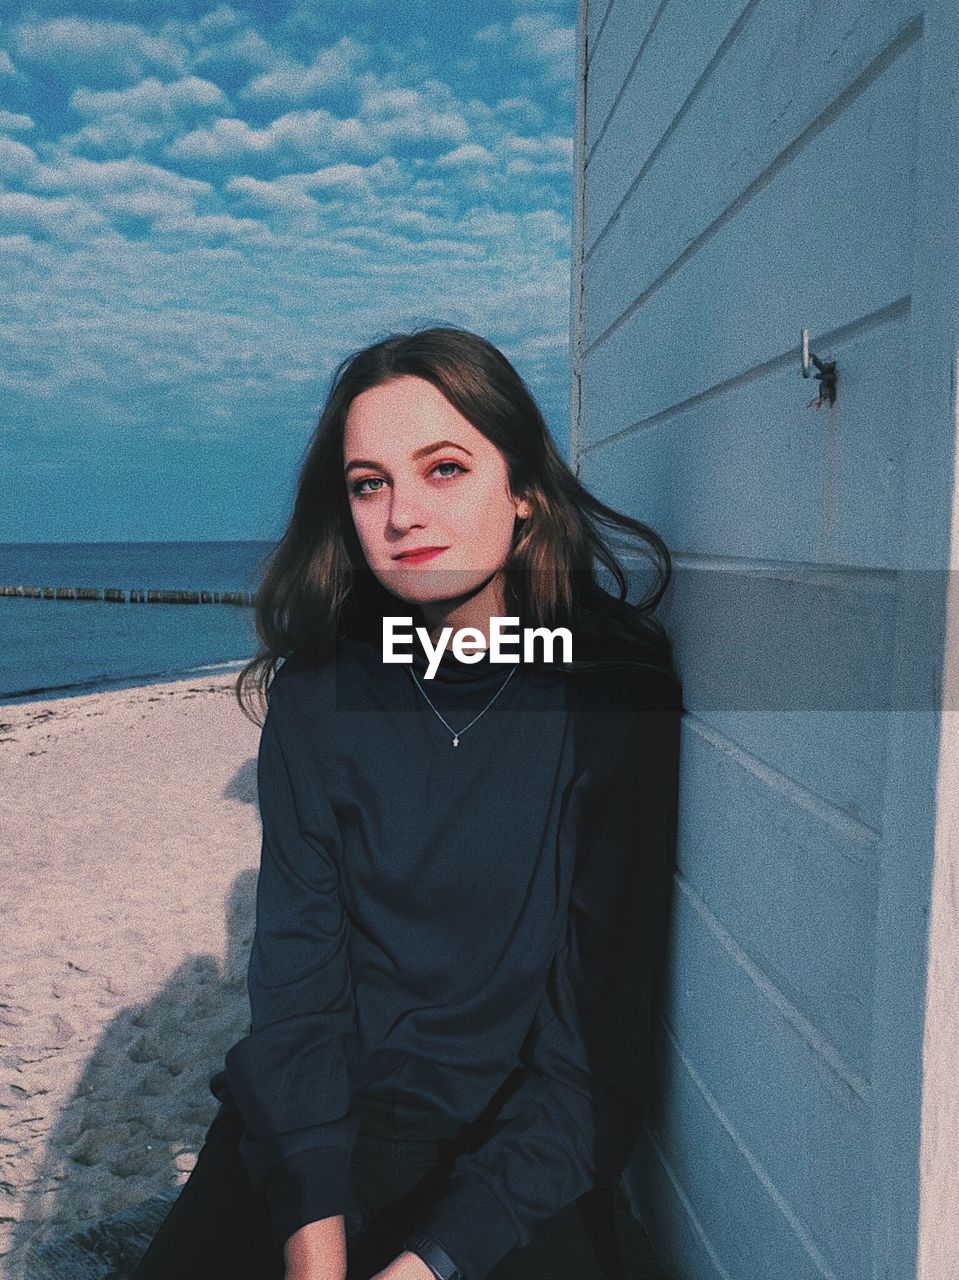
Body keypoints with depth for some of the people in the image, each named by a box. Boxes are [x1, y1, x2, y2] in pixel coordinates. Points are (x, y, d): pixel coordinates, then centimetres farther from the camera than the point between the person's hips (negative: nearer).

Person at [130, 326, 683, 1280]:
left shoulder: (617, 694, -11)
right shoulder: (318, 699, -4)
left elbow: (599, 1030, -11)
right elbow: (296, 983, -5)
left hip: (520, 1152, -1)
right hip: (327, 1121, 2)